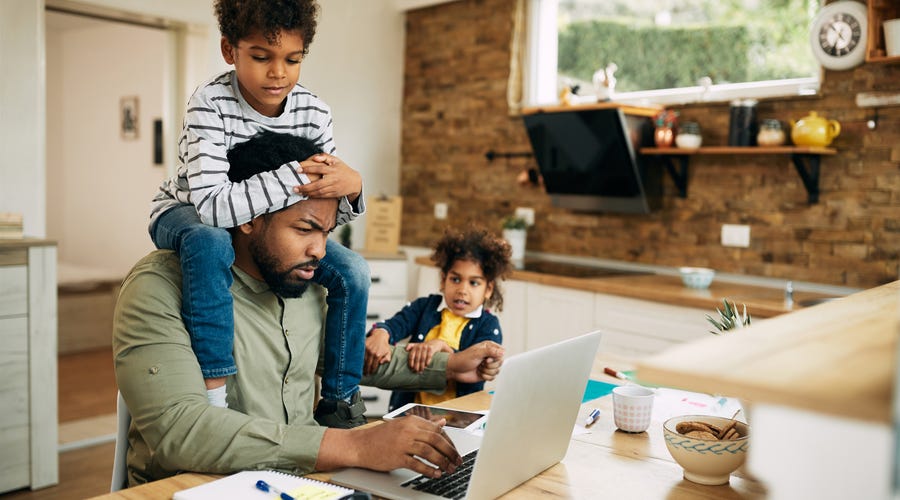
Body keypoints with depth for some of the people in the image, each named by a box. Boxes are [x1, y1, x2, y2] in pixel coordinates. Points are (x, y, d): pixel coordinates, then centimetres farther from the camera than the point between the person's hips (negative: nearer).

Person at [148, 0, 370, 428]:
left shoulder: (314, 113, -14)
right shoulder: (210, 104, -27)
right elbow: (211, 205, -39)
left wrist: (350, 188, -33)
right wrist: (295, 177, -42)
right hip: (185, 216, -4)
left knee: (352, 271, -14)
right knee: (210, 242, -41)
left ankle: (340, 403, -1)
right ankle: (213, 397, -34)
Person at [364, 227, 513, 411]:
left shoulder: (489, 326, 3)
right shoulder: (424, 306, 11)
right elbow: (395, 324, -8)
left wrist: (442, 346, -24)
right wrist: (380, 335, -30)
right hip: (409, 407, 1)